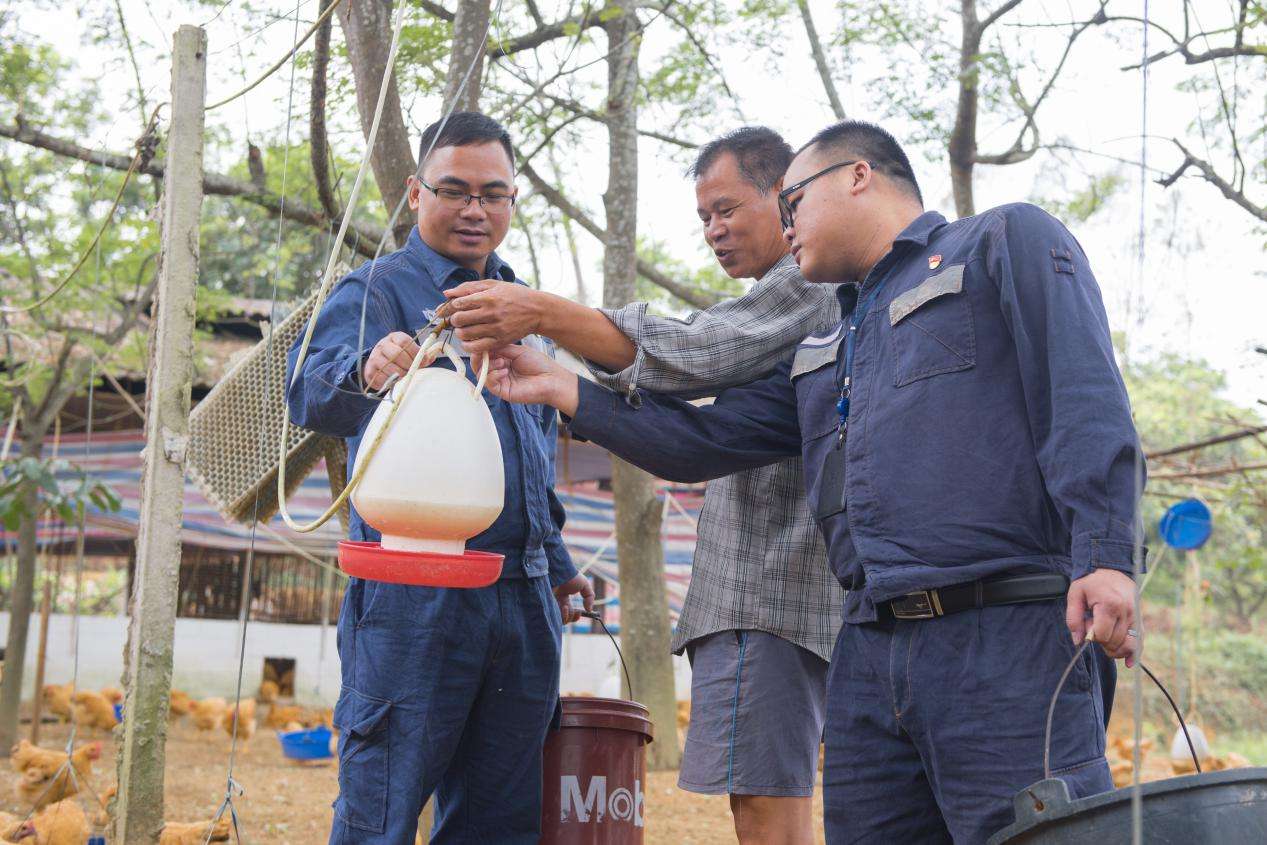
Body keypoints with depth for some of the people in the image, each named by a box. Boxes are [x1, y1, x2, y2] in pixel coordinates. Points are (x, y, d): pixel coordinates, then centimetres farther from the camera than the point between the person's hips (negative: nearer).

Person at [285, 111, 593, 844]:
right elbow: (313, 393, -21)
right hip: (415, 596, -6)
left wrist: (556, 563, 24)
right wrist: (365, 370, -43)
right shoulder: (379, 289, -2)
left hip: (522, 598, 7)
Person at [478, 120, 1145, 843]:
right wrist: (563, 390, 20)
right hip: (870, 658, 7)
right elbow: (705, 441, 25)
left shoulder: (1007, 242, 8)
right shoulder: (823, 353, 30)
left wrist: (1105, 555, -17)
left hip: (1008, 644, -7)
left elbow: (1086, 401, -5)